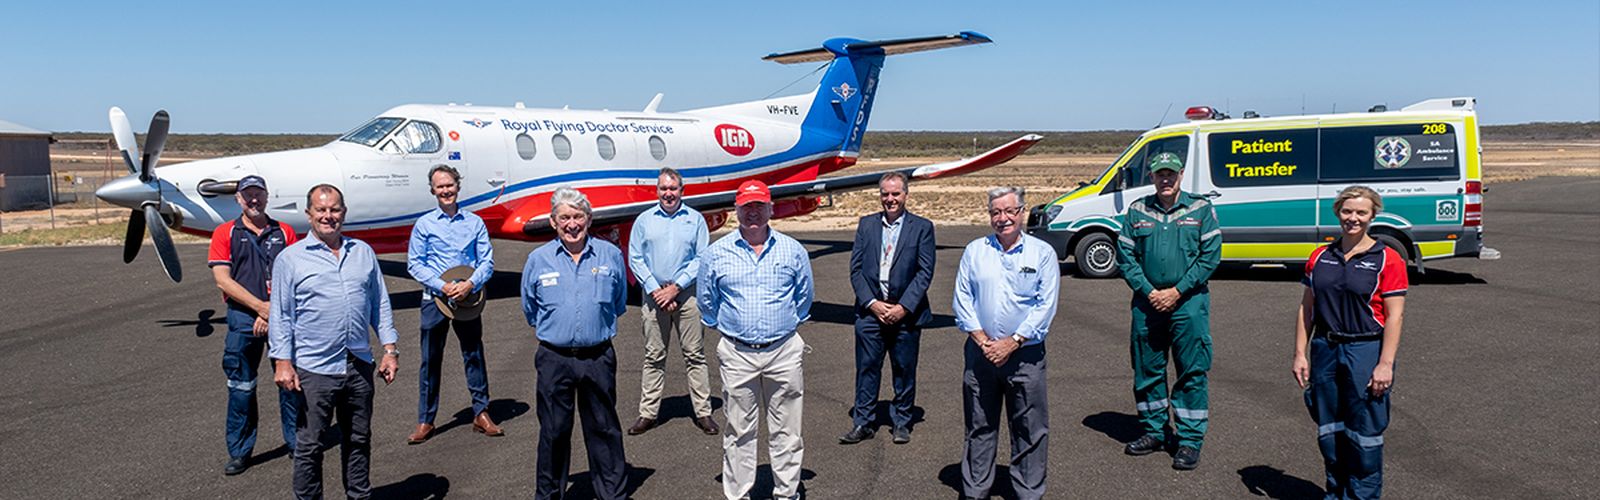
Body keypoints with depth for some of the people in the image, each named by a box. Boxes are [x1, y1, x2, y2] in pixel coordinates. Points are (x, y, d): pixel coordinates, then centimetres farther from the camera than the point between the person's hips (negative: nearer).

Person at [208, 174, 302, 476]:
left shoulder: (285, 233, 8)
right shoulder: (225, 234, 5)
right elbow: (223, 280, -4)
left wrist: (274, 312, -10)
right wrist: (262, 308, -11)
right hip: (243, 318, -1)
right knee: (241, 386, 5)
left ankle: (296, 442, 19)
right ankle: (239, 451, 16)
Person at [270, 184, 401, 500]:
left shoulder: (363, 252, 10)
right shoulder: (291, 258, 0)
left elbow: (380, 305, 13)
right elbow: (281, 316, -1)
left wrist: (389, 349, 7)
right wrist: (283, 362, -8)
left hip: (360, 366, 4)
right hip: (313, 370, -3)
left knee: (359, 439, 15)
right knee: (309, 445, 4)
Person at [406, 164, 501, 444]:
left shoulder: (474, 222, 4)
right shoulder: (424, 224, 2)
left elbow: (487, 262, 2)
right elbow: (414, 264, 0)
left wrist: (470, 284, -16)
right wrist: (442, 286, -14)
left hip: (468, 298, 1)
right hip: (435, 298, -1)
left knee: (474, 355, 7)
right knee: (430, 359, 5)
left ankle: (481, 414, 17)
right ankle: (425, 421, 13)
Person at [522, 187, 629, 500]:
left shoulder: (611, 255, 1)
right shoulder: (538, 260, 1)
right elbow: (530, 310, 14)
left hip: (598, 358, 0)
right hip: (554, 359, 0)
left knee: (604, 429, 10)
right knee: (554, 431, 10)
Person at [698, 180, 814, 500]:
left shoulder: (793, 251, 4)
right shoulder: (717, 253, 2)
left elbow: (803, 298, 18)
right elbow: (707, 302, 15)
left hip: (784, 351, 1)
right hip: (737, 354, 0)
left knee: (786, 431, 7)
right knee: (739, 431, 6)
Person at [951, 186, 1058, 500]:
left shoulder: (1042, 253, 1)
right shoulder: (974, 251, 8)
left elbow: (1045, 306, -5)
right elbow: (962, 300, 4)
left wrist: (1012, 343, -12)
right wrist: (982, 341, -8)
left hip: (1026, 354, -2)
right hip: (980, 353, 2)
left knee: (1030, 430, 4)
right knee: (979, 427, 9)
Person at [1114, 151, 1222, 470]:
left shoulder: (1201, 210, 2)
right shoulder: (1137, 211, 8)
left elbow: (1210, 256, -3)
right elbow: (1125, 256, 5)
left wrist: (1177, 292, -11)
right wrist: (1149, 291, -8)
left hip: (1188, 303, -3)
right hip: (1147, 302, 3)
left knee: (1192, 372, 0)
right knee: (1146, 369, 10)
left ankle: (1190, 440, 9)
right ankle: (1153, 431, 25)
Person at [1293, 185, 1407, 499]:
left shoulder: (1387, 259, -5)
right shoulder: (1320, 257, 7)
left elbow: (1394, 315, -9)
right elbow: (1306, 308, 10)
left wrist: (1385, 364, -14)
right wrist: (1300, 354, 5)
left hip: (1367, 351, -4)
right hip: (1326, 350, 5)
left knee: (1364, 433, 2)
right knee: (1328, 429, 12)